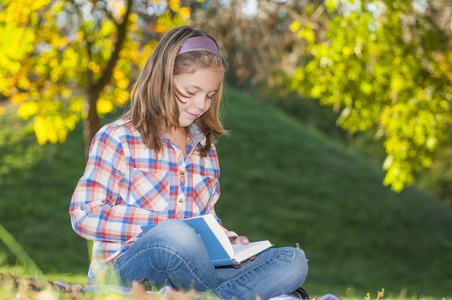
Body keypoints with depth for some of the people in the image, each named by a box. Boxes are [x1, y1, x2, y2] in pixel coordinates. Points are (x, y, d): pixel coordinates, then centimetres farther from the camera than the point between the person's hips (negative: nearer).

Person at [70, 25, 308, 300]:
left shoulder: (204, 147, 20)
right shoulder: (118, 138, 1)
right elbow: (84, 215, -8)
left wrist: (228, 241, 1)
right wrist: (165, 225, -16)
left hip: (187, 273, 5)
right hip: (124, 270, -5)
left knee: (293, 262, -15)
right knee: (174, 235, -40)